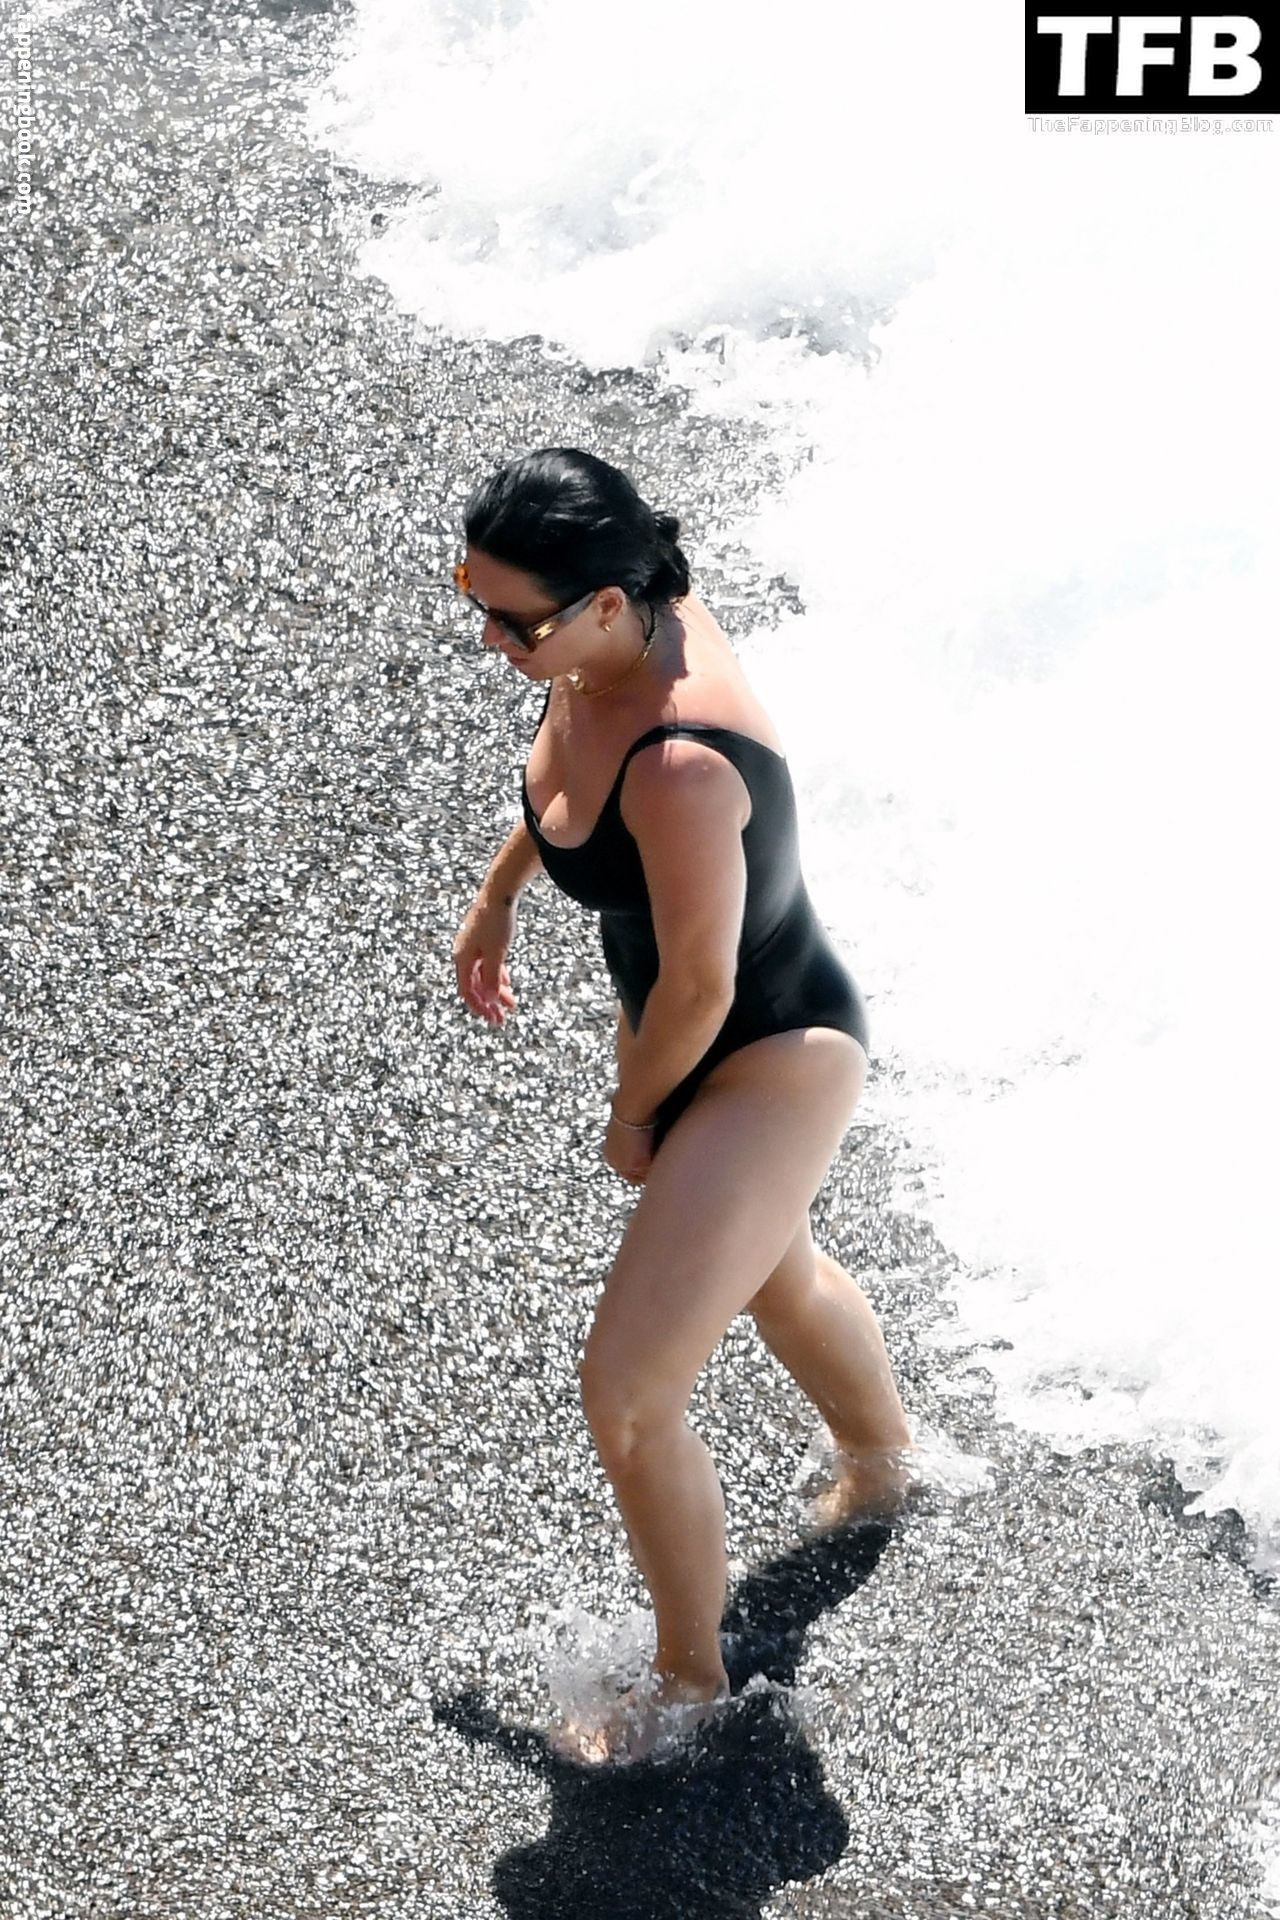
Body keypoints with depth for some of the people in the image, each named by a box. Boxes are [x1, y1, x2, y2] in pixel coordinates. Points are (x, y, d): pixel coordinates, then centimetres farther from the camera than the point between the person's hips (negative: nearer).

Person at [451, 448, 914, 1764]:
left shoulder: (680, 768, -39)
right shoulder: (615, 633, -13)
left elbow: (701, 986, -27)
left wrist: (630, 1118, -9)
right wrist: (495, 893, 21)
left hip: (775, 1063, -9)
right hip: (682, 1030, 9)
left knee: (624, 1394, -8)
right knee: (774, 1277, 33)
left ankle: (690, 1678, 18)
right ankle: (881, 1456, 63)